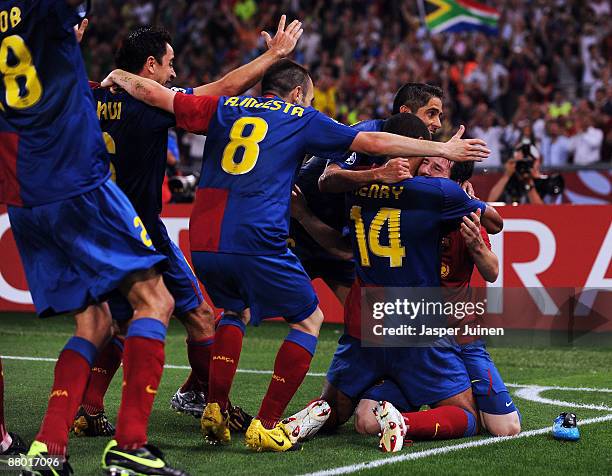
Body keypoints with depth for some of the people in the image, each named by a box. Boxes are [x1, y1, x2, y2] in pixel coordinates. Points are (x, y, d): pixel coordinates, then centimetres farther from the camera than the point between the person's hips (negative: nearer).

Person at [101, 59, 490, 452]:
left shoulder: (224, 109, 20)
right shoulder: (302, 120, 11)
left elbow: (154, 93, 17)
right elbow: (374, 142, 11)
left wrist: (118, 77, 37)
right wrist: (443, 149, 19)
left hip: (203, 242, 5)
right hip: (257, 241, -5)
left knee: (236, 311, 32)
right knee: (309, 319, 14)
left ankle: (216, 409, 18)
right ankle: (266, 425, 5)